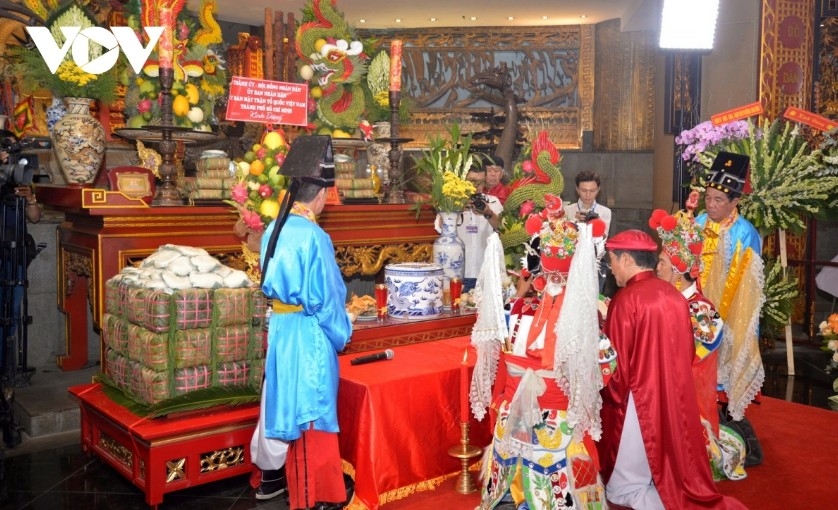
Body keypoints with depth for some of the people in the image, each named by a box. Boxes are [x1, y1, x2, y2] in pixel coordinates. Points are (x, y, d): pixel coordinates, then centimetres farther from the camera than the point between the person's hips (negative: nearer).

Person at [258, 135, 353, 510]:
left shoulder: (273, 231, 4)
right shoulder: (312, 237, -20)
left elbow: (270, 285, 10)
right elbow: (325, 299, -16)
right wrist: (341, 337, -2)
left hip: (280, 330, 8)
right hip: (310, 336, -8)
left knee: (293, 411, 19)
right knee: (314, 414, 4)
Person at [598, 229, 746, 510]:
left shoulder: (626, 299, -16)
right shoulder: (675, 296, 5)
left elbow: (618, 362, -13)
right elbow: (688, 353, 13)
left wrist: (611, 396, 3)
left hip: (639, 400, -7)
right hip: (675, 397, 7)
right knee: (670, 470, 19)